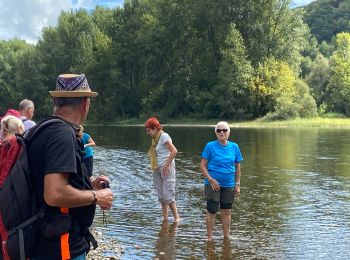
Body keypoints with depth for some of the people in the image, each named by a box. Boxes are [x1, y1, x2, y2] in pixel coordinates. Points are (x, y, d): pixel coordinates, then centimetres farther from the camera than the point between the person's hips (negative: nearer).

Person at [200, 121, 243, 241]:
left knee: (227, 212, 12)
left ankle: (226, 236, 26)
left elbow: (237, 167, 10)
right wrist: (211, 179, -14)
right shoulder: (210, 146, -7)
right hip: (213, 185, -3)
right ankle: (210, 237, 15)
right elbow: (203, 165, -6)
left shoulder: (234, 147, 2)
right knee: (211, 212, 2)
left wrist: (237, 184, 7)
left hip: (228, 185, 3)